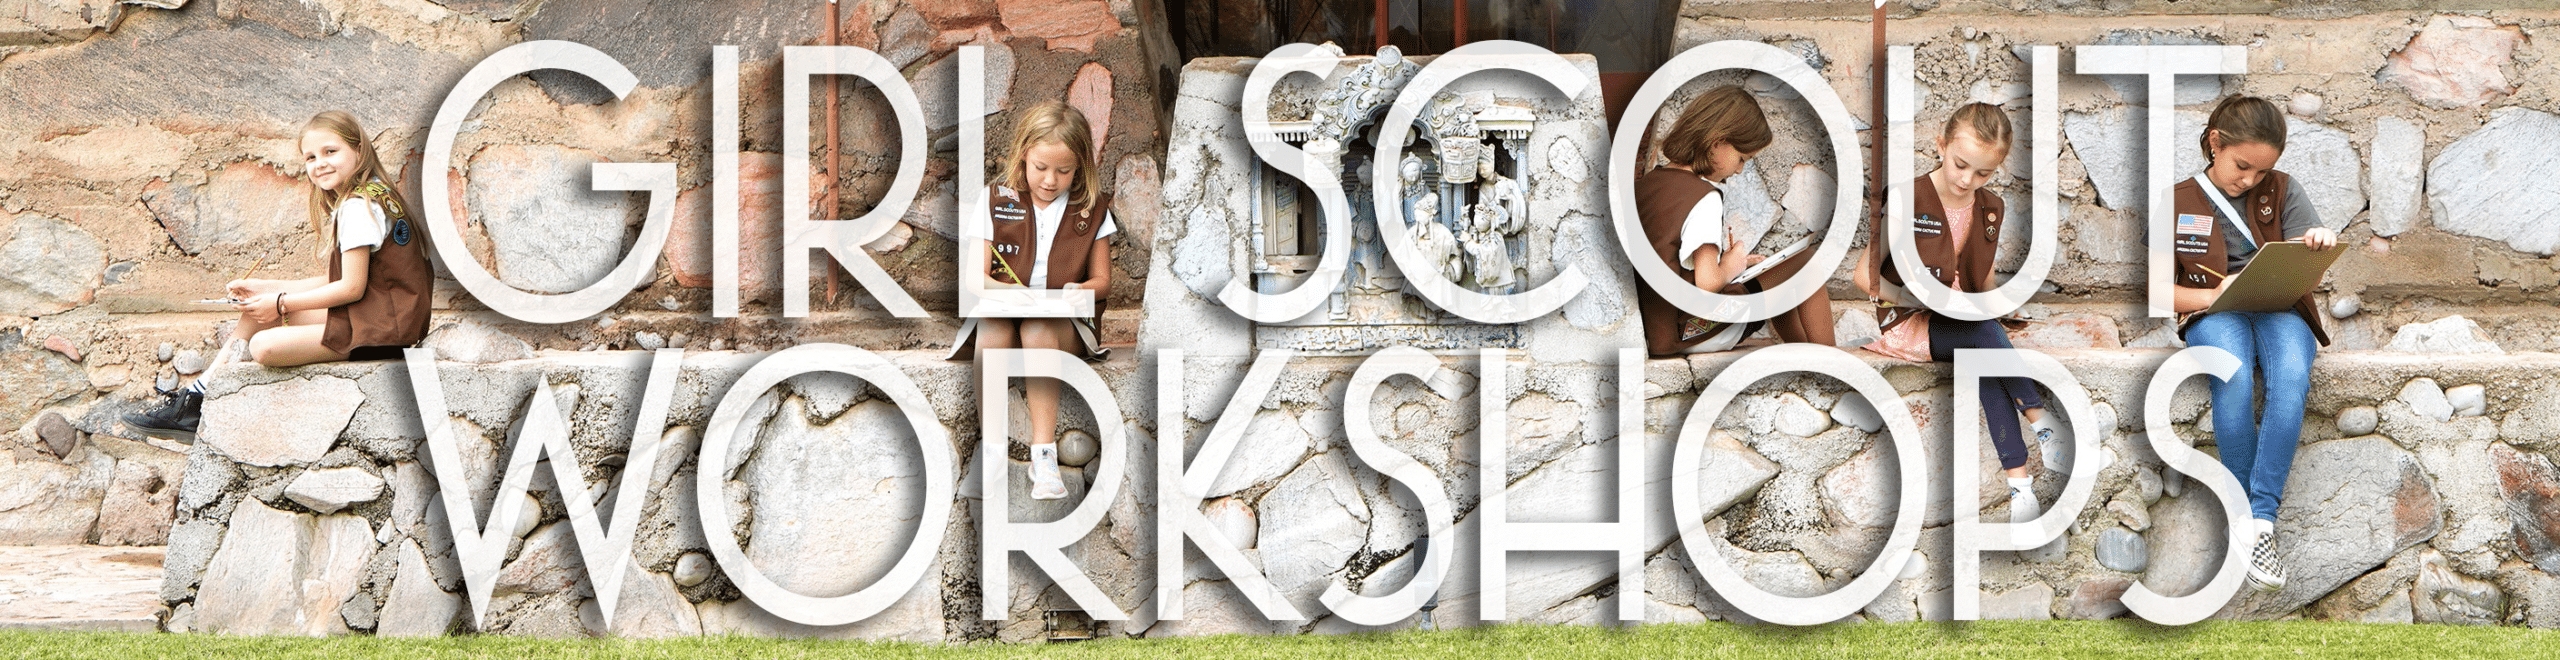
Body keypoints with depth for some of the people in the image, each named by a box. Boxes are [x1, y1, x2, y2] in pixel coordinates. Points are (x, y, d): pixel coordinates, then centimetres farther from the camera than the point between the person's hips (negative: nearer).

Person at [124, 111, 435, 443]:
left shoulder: (358, 207, -15)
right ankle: (196, 395, 10)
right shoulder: (367, 198, 16)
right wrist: (262, 289, 10)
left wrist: (282, 303, -8)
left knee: (264, 346, -22)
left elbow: (352, 288, -18)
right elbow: (333, 281, 15)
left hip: (377, 329, -11)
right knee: (257, 309, 13)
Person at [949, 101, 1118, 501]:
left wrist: (1079, 290, -13)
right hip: (1000, 314, 1)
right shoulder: (995, 203, 9)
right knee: (994, 330, -36)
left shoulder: (1092, 210, 10)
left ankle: (1043, 453, -40)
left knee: (1038, 330, -37)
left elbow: (1102, 281, 11)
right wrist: (1003, 290, -20)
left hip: (1067, 325, -1)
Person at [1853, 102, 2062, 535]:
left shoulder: (1991, 210, 7)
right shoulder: (1908, 202, -12)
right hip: (1904, 323, -5)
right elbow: (1864, 277, -10)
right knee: (1985, 335, -32)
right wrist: (1922, 300, -18)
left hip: (1963, 320, 5)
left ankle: (2019, 481, -33)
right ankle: (2044, 428, -26)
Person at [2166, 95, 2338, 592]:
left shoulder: (2282, 191, 14)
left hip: (2280, 309, 2)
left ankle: (2261, 516, -37)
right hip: (2212, 314, -1)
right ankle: (2244, 506, -28)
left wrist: (2319, 247, -20)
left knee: (2291, 375, -35)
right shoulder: (2179, 202, 9)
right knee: (2234, 376, -38)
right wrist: (2212, 295, -15)